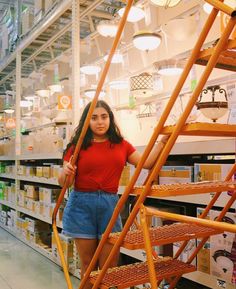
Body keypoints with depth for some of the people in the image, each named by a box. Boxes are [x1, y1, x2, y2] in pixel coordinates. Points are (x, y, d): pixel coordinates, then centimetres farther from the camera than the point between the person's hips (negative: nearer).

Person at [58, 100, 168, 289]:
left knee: (110, 266, 4)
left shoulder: (121, 145, 8)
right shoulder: (78, 146, 0)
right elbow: (63, 183, 0)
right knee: (88, 264, 10)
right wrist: (66, 172, -22)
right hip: (82, 204, -1)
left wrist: (164, 139, 0)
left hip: (110, 204, 2)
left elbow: (147, 163, 6)